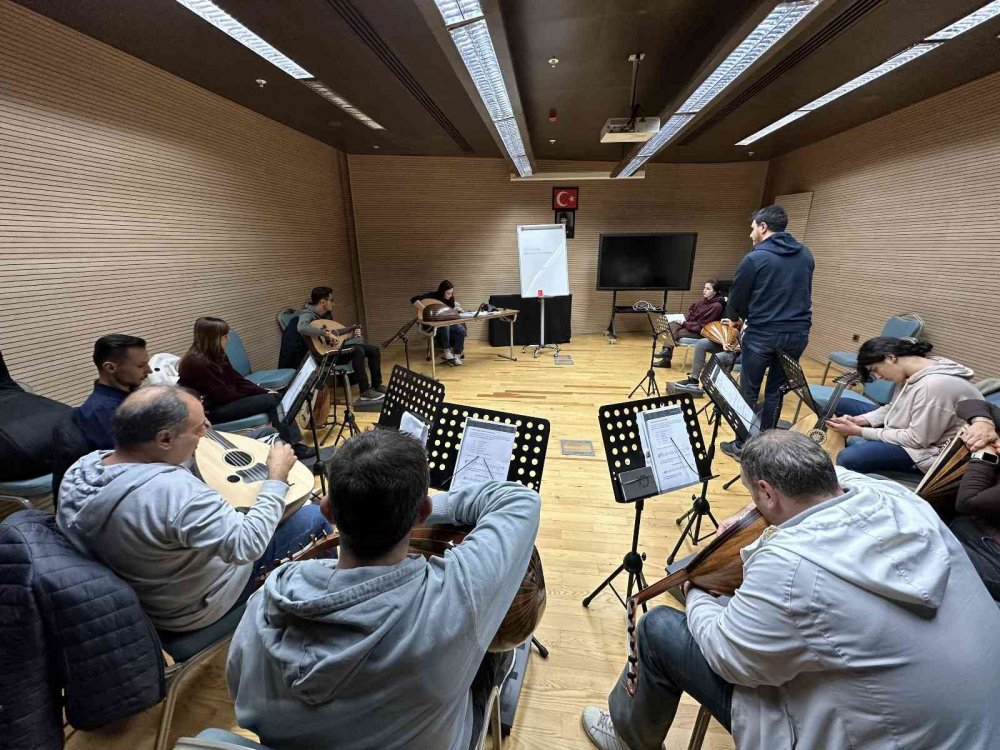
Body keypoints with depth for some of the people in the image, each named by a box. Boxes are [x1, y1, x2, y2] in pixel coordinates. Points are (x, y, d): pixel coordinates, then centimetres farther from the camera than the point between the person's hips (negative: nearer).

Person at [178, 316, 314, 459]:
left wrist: (264, 391, -4)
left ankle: (295, 444, -15)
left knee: (277, 397, -10)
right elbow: (223, 395, -20)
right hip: (212, 409, -9)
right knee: (271, 400, -20)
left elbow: (237, 380, 9)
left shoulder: (216, 355, 7)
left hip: (224, 400, 9)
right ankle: (292, 447, -13)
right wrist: (259, 396, -8)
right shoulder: (197, 362, -21)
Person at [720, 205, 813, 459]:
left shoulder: (755, 258, -10)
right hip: (798, 333, 6)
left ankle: (743, 445, 14)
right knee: (776, 390, 15)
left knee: (748, 392, 6)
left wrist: (735, 318, 19)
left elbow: (737, 299, -2)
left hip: (762, 334, -5)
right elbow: (803, 293, 18)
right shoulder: (806, 254, 9)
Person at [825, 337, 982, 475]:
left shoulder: (935, 384, -29)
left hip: (928, 450, -10)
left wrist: (860, 431, -21)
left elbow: (917, 440, -25)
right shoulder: (911, 372, -2)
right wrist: (858, 420, -7)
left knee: (848, 458, -32)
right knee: (841, 405, 10)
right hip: (911, 428, 10)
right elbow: (893, 407, 9)